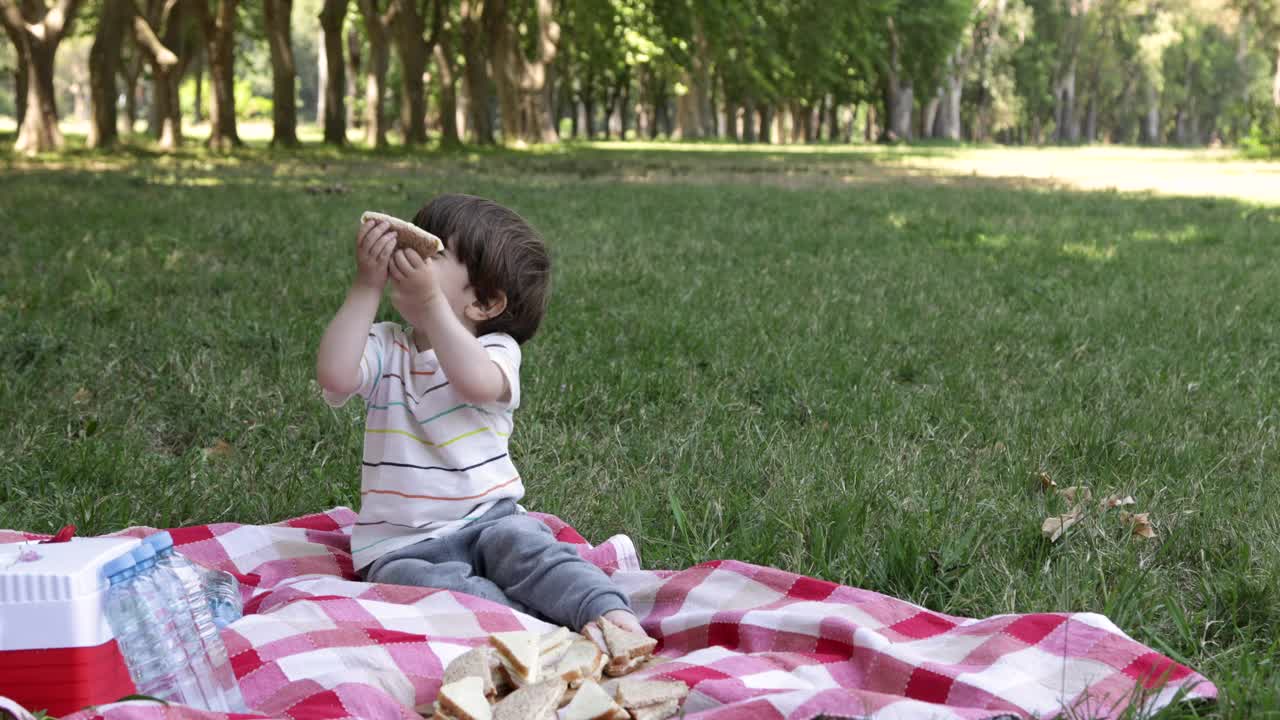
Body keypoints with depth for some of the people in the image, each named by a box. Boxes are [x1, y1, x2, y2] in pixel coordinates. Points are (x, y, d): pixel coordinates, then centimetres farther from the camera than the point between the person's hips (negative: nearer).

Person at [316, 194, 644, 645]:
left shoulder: (495, 350, 1)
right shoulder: (385, 349, 6)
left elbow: (477, 383, -26)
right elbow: (335, 375, -18)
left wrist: (430, 301, -27)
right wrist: (367, 286, -17)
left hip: (488, 520, 0)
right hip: (404, 546, 0)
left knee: (521, 542, -34)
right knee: (427, 585, -33)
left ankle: (610, 613, -44)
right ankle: (549, 628, -45)